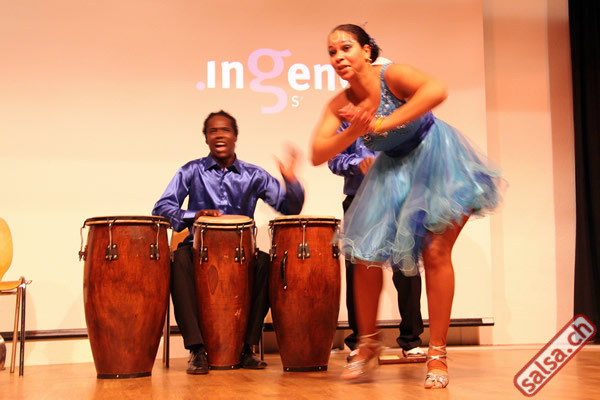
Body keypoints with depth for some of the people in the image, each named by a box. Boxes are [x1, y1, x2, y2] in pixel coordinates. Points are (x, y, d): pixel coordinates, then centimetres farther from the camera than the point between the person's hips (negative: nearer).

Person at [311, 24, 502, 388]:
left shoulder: (392, 75, -23)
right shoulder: (339, 106, -8)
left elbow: (437, 90, -43)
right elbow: (318, 155, -17)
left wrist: (381, 124, -40)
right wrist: (355, 132, -32)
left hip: (436, 161, -5)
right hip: (395, 171, 5)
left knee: (435, 252, -11)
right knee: (366, 253, 0)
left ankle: (438, 355, 2)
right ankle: (369, 344, 19)